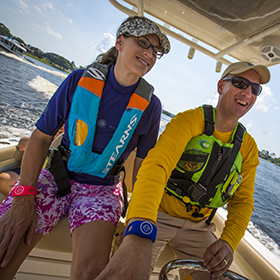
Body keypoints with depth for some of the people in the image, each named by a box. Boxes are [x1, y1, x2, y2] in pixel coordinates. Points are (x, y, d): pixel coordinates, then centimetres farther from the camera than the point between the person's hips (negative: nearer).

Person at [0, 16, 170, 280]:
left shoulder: (150, 105, -5)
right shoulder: (80, 80, -6)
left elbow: (142, 165, 1)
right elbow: (41, 137, -3)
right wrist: (23, 199, -11)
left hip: (101, 189, 0)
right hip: (56, 178, 1)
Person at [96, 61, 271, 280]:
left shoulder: (248, 147, 0)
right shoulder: (191, 120, -18)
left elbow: (242, 201, 2)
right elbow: (156, 166, -34)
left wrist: (228, 242, -18)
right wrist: (139, 236, -48)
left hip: (197, 227, 5)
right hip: (158, 215, -5)